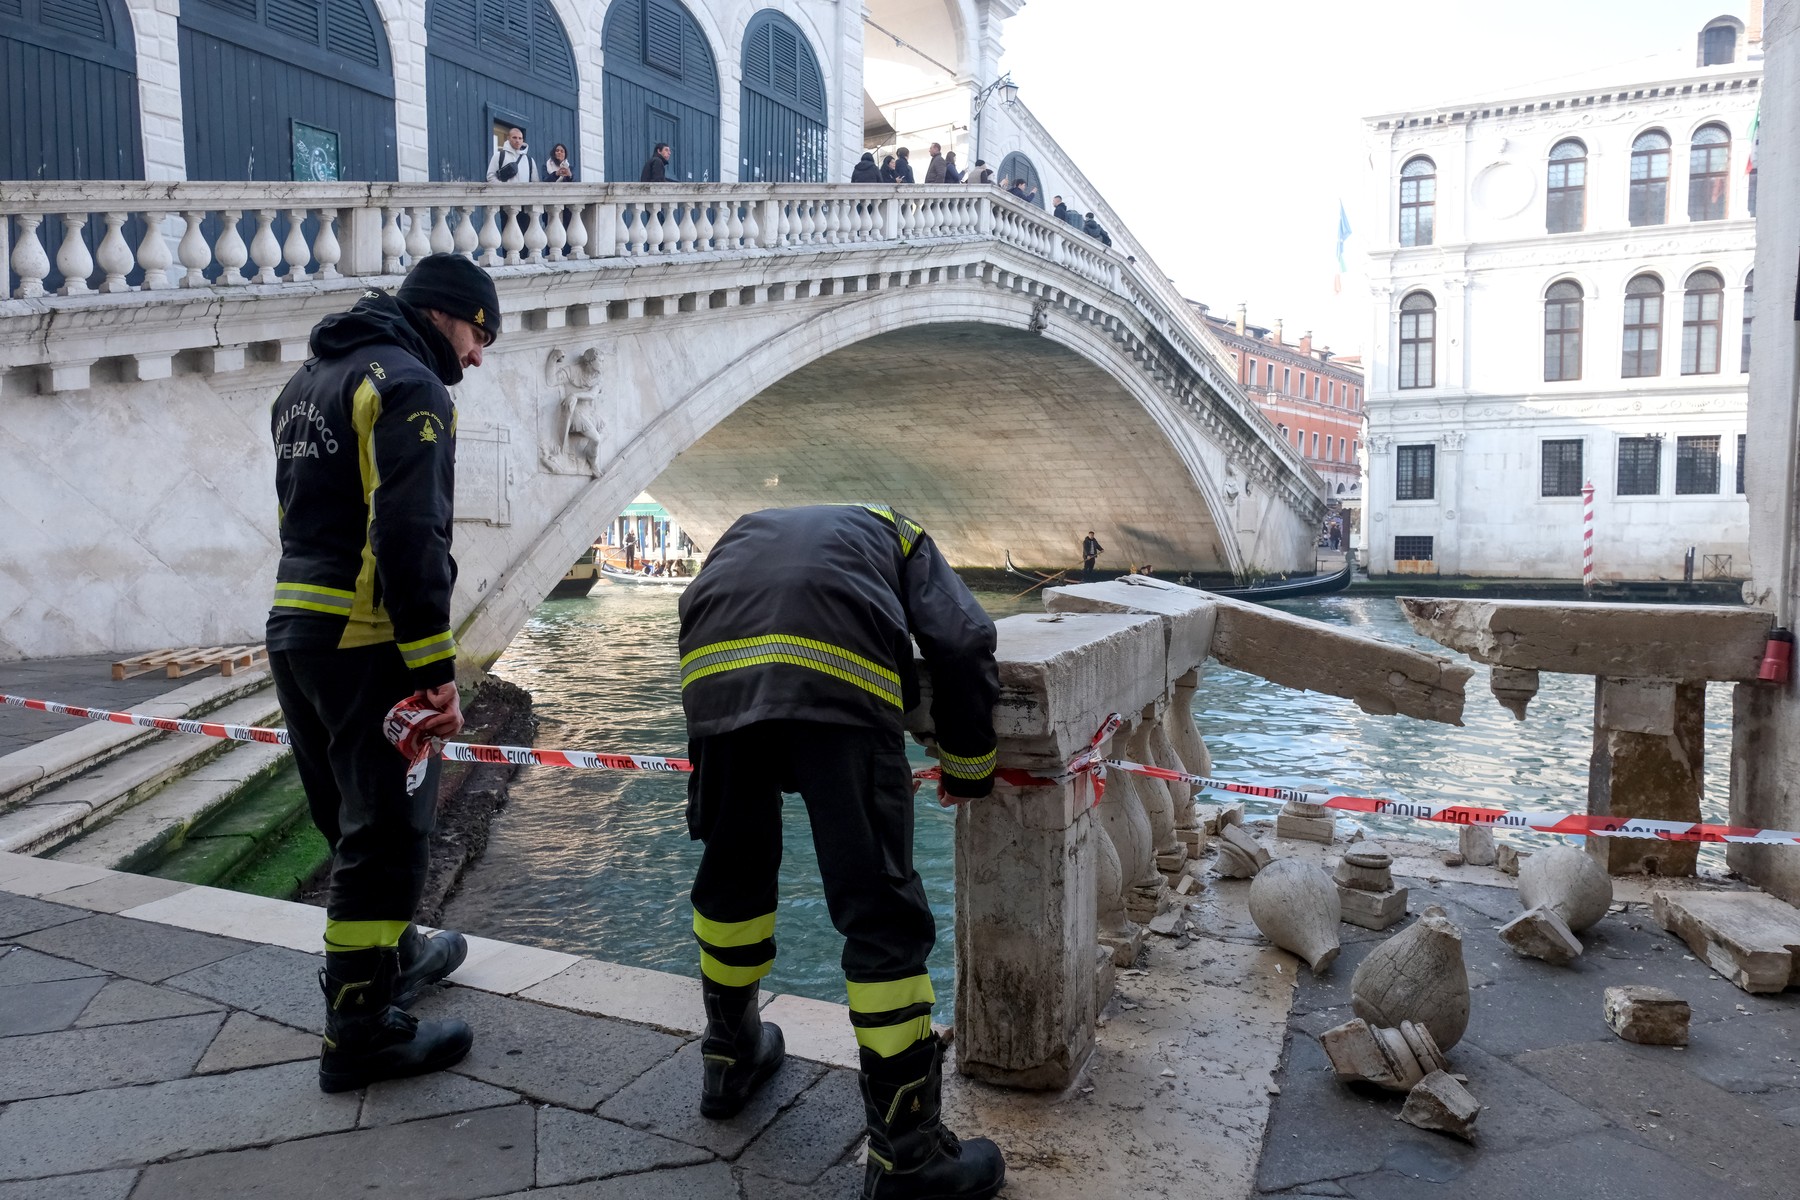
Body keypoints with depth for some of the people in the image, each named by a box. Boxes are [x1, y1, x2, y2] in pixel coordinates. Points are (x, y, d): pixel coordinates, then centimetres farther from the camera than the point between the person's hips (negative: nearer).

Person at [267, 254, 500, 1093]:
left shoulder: (308, 381, 19)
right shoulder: (409, 387, -13)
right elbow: (411, 538, -23)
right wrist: (436, 671, -21)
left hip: (293, 629, 10)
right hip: (364, 645, -10)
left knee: (351, 816, 21)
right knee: (386, 831, 0)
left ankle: (392, 953, 40)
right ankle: (360, 1030, 9)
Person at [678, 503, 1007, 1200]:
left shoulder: (745, 532, 43)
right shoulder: (898, 534, 33)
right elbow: (964, 643, 14)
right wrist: (968, 768, 25)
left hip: (714, 672, 4)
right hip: (838, 677, -3)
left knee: (732, 870, 25)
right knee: (880, 909, 4)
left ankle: (730, 1055, 44)